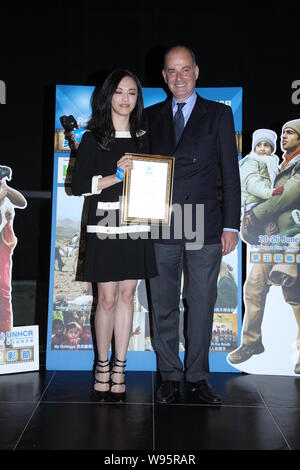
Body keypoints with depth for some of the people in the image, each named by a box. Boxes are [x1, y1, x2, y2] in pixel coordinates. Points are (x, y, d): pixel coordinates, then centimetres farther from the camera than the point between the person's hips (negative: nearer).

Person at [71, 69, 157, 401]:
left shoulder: (143, 137, 12)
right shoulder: (93, 138, 1)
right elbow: (77, 185, -4)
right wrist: (115, 176, -15)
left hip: (136, 225, 3)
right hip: (104, 226, -3)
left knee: (127, 295, 6)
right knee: (107, 298, 0)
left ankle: (119, 368, 16)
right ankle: (102, 365, 18)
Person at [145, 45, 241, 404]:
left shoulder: (219, 115, 6)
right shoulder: (151, 117, 12)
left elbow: (230, 173, 3)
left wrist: (231, 225, -4)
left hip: (205, 227, -1)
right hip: (161, 227, 2)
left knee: (202, 306, 6)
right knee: (163, 306, 8)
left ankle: (197, 376, 21)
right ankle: (169, 375, 23)